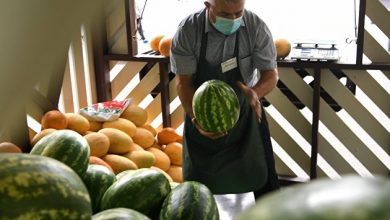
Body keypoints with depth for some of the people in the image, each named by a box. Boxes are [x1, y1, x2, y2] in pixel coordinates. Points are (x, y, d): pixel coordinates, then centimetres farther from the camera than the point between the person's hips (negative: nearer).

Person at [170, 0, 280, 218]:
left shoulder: (257, 28, -18)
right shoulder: (188, 30, -20)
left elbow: (271, 73, -12)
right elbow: (183, 83, -16)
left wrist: (255, 92, -35)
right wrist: (197, 120, -32)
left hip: (244, 111, 1)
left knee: (263, 176, 7)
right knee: (198, 182, 11)